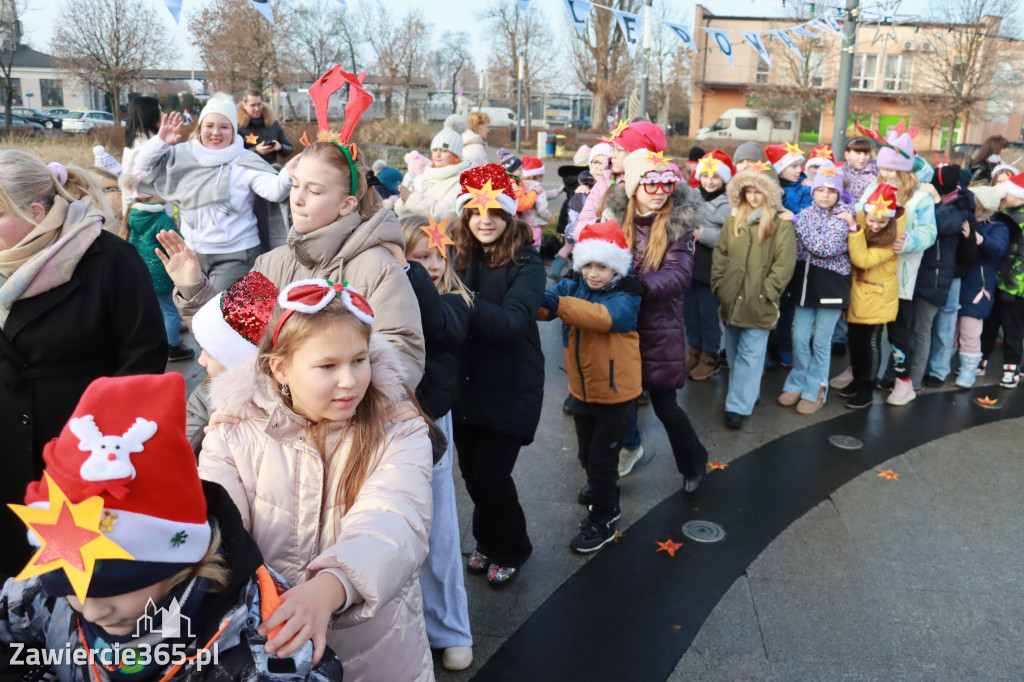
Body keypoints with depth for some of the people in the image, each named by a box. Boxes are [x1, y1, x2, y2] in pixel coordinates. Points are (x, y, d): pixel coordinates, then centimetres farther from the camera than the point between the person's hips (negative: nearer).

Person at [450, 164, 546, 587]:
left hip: (509, 388, -4)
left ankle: (511, 550, 29)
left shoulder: (526, 264, -11)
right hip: (465, 383, 5)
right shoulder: (458, 258, 1)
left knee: (491, 475, 1)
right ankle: (489, 543, 41)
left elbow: (512, 322, -25)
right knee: (470, 471, 14)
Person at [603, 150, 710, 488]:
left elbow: (679, 275, -21)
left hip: (660, 327, -3)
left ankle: (693, 461, 28)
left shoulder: (679, 223, -10)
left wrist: (638, 283, -36)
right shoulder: (616, 217, -1)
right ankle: (629, 445, 42)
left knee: (664, 403, 4)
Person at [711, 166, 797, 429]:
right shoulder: (733, 221, 9)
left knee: (750, 354, -2)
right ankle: (746, 394, 35)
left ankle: (738, 406, 1)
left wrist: (767, 292, -13)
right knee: (733, 351, 16)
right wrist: (718, 284, 4)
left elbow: (785, 263, -10)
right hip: (731, 299, 5)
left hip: (759, 303, -5)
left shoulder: (781, 224, -6)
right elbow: (720, 255, 11)